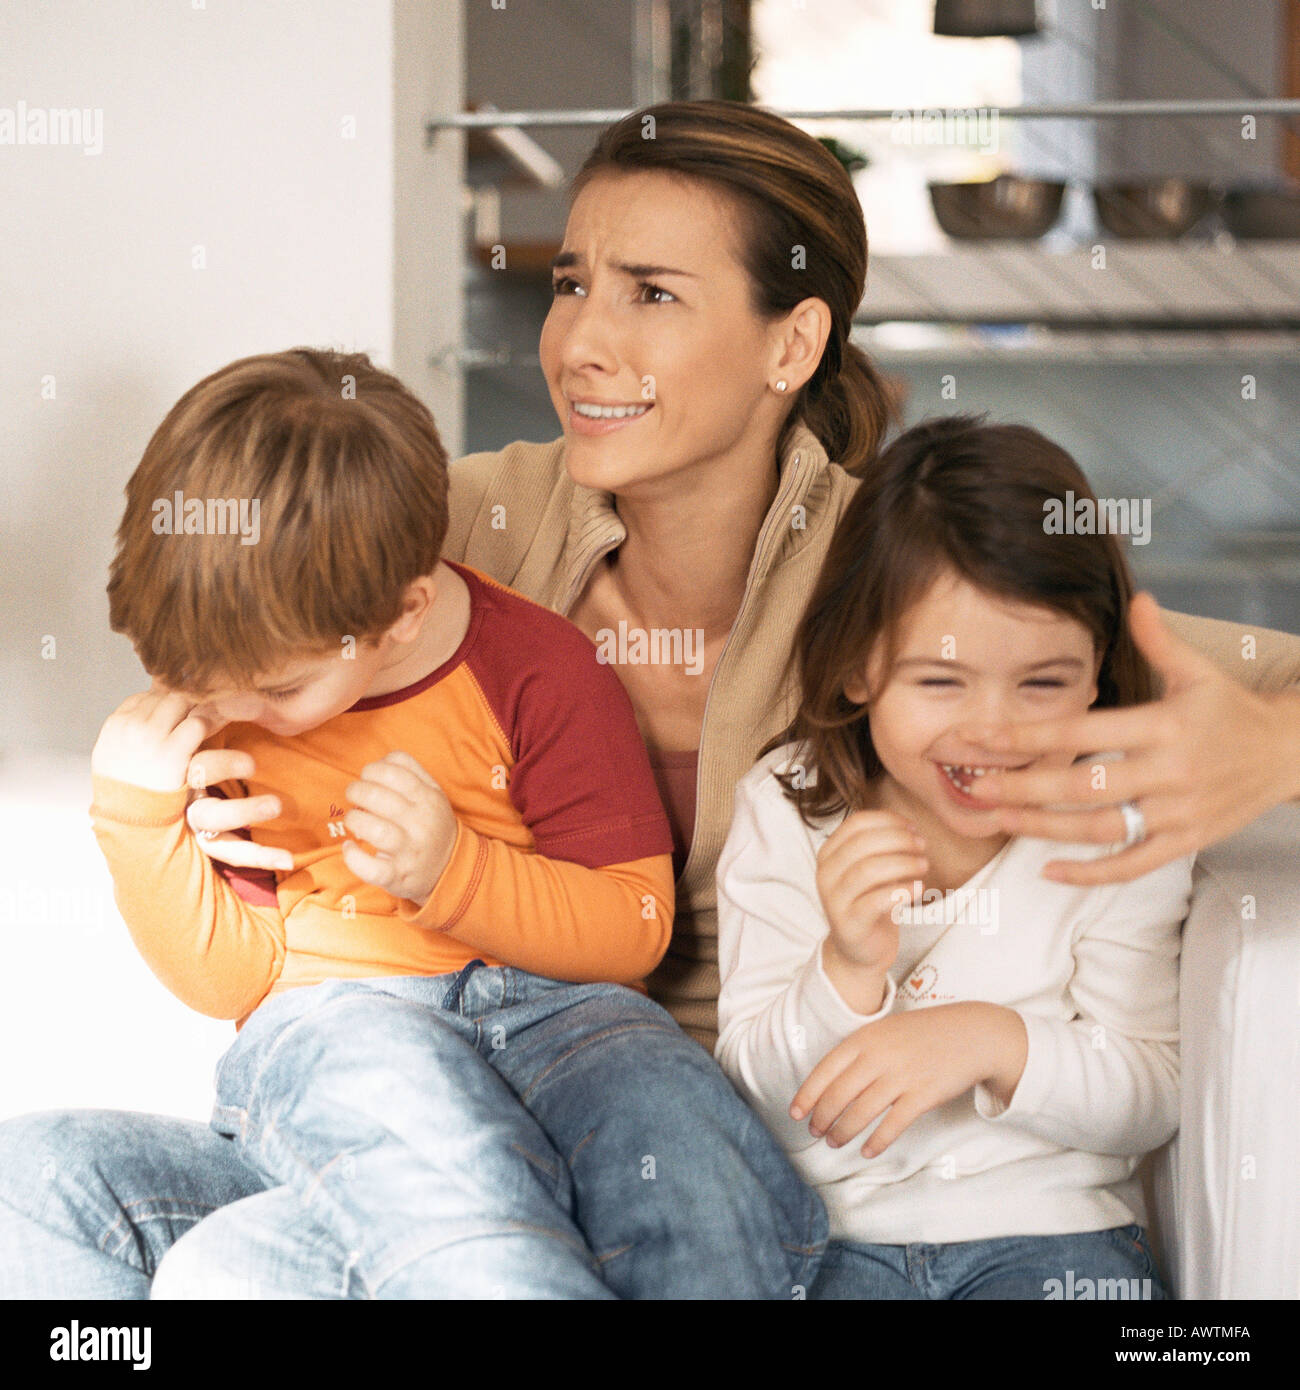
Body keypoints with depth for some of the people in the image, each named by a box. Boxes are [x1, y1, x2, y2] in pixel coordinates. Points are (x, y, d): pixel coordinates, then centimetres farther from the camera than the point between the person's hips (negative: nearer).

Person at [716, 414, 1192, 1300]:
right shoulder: (786, 812, 3)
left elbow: (1151, 1103, -2)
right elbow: (759, 1097, 0)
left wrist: (996, 1042, -20)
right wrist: (847, 973, -19)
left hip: (1050, 1223, 1)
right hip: (832, 1231, 0)